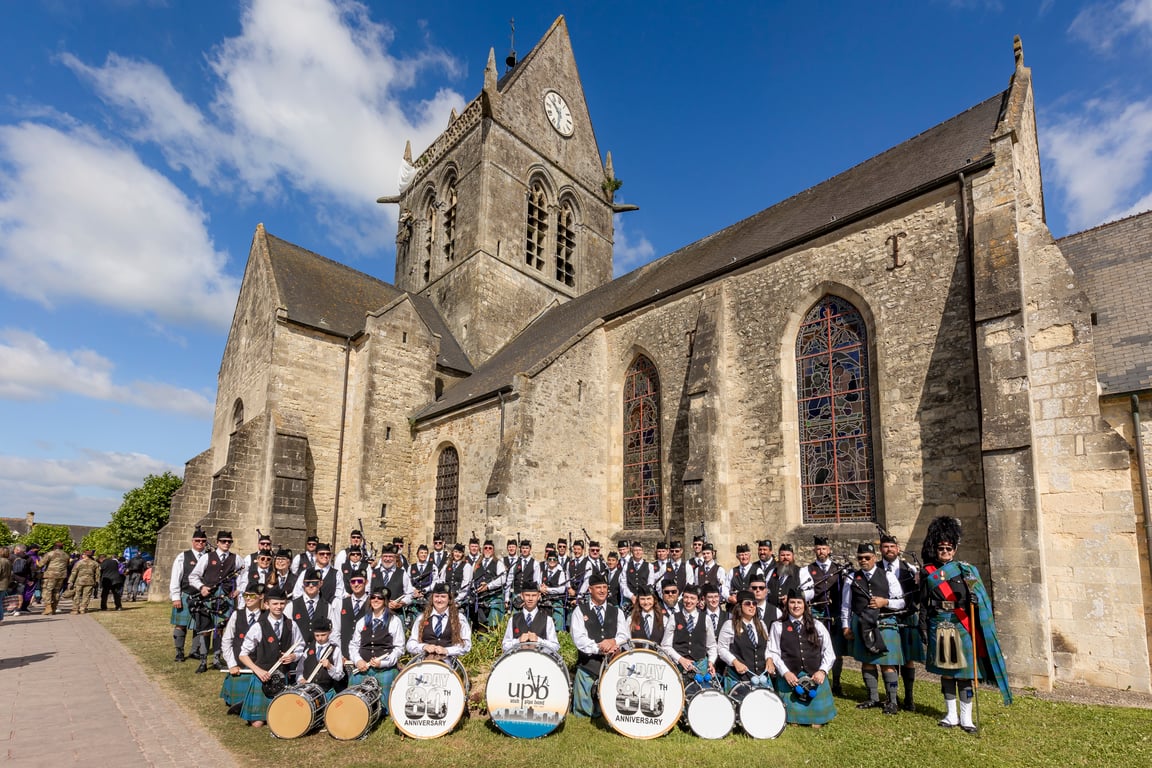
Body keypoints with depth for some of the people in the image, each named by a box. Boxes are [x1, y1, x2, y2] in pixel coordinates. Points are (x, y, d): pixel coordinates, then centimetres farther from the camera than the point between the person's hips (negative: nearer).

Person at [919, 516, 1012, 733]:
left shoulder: (965, 569, 0)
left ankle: (966, 718, 13)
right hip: (940, 629, 2)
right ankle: (951, 715, 22)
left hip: (962, 628, -2)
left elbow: (979, 596, -3)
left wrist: (974, 599, -26)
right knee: (945, 672, 11)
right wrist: (923, 627, 6)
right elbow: (924, 602, 8)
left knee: (964, 673, 2)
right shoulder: (928, 573, 4)